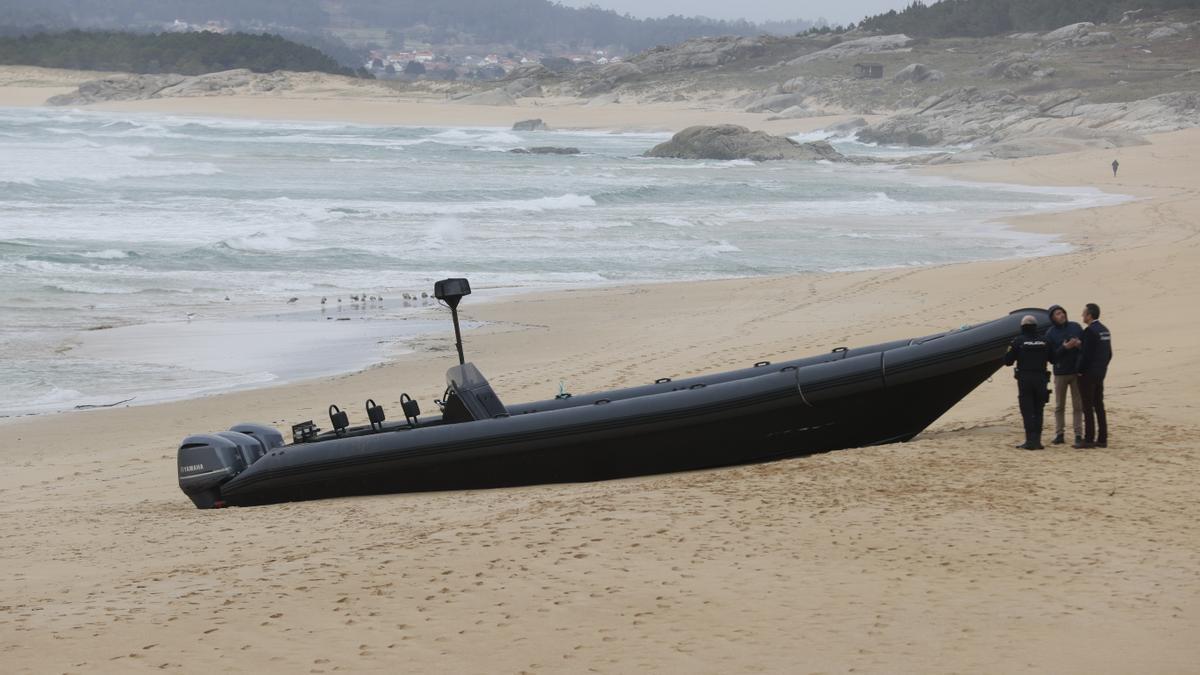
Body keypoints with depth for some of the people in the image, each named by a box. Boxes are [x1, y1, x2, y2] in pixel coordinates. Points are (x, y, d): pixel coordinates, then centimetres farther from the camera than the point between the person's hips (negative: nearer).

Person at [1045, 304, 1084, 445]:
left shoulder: (1075, 327, 3)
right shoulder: (1050, 334, -3)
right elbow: (1051, 357, -8)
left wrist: (1080, 344, -15)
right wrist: (1064, 348, -20)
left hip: (1077, 371, 1)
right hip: (1060, 374, -1)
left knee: (1078, 405, 3)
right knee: (1059, 406, 4)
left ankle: (1078, 434, 6)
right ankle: (1059, 434, 10)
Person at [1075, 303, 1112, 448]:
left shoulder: (1090, 331, -17)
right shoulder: (1104, 330, 11)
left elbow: (1086, 354, -21)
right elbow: (1109, 353, 15)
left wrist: (1080, 370, -10)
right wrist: (1102, 367, 19)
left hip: (1088, 373, -9)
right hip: (1100, 373, 9)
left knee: (1088, 407, -5)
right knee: (1099, 405, 11)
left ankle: (1089, 439, -5)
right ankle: (1102, 439, 12)